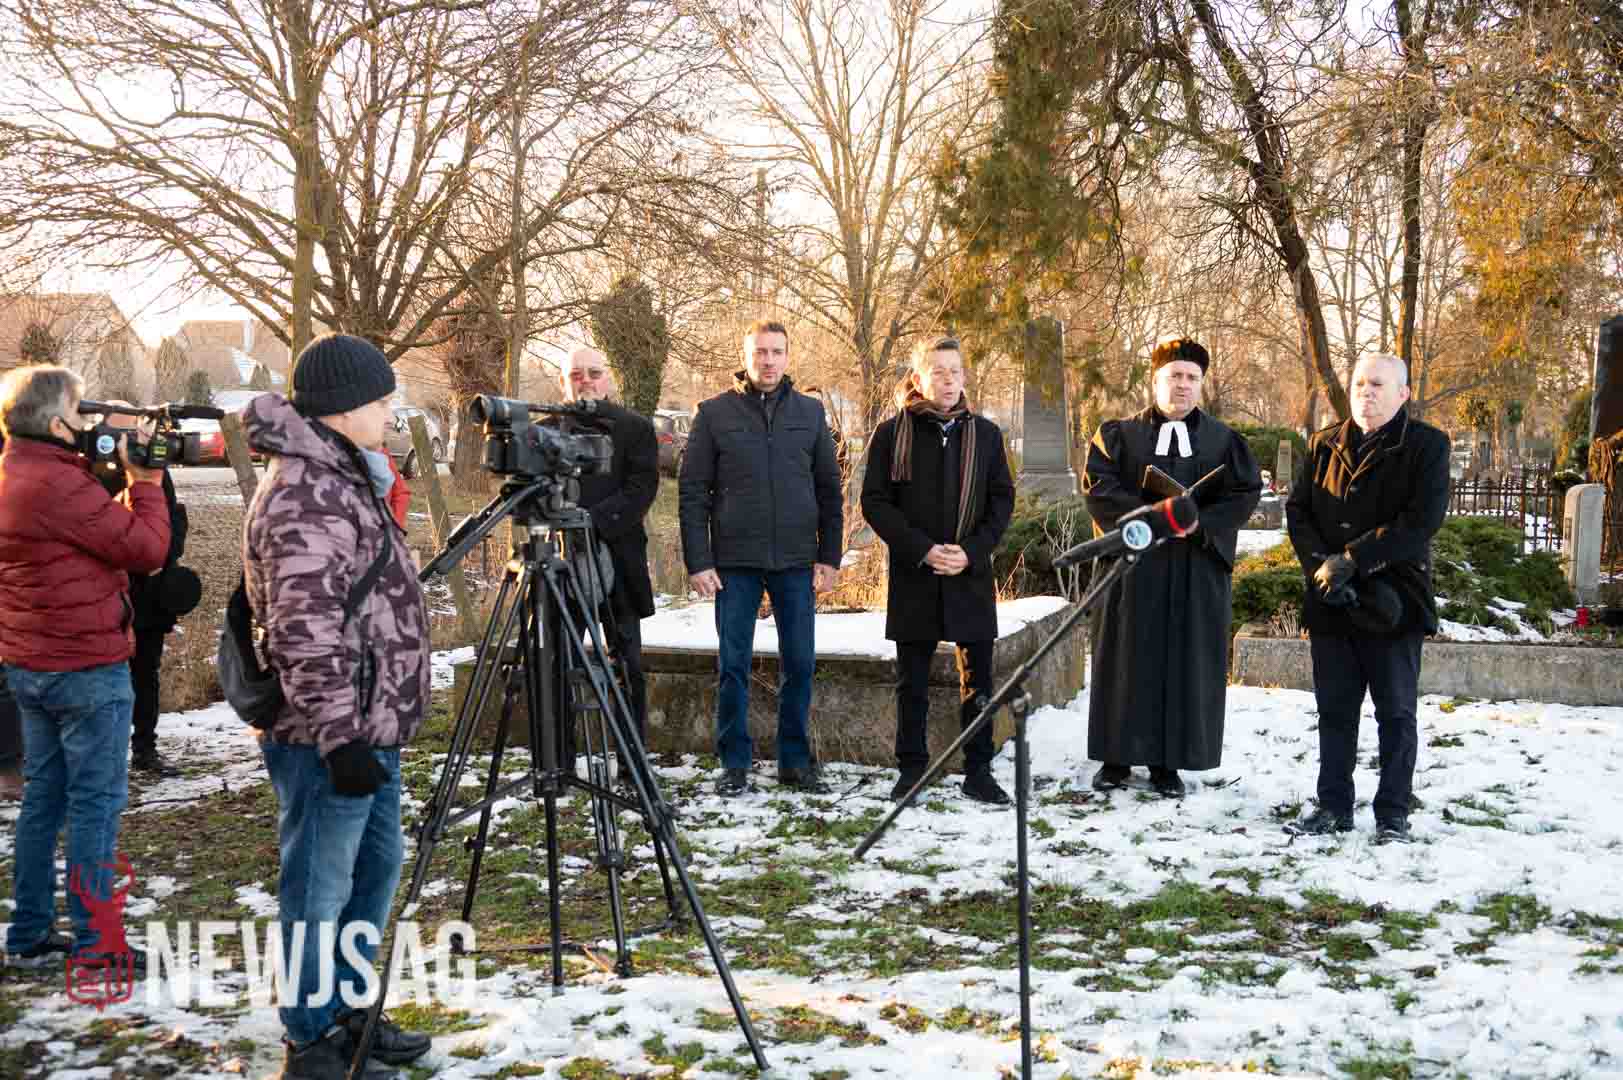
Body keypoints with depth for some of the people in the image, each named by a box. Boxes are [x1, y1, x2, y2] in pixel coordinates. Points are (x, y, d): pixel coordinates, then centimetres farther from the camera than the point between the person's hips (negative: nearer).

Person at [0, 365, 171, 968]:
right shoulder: (59, 483, -21)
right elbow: (146, 549, -18)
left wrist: (126, 484, 5)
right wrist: (145, 480, -7)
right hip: (87, 667, -9)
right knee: (98, 802, 0)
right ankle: (93, 942, 6)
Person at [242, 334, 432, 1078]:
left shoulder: (344, 477, 14)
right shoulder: (306, 494, -19)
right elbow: (304, 631, -25)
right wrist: (339, 734, -27)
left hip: (369, 721, 10)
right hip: (329, 734, -10)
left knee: (375, 865, 19)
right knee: (321, 888, 1)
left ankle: (348, 1010, 32)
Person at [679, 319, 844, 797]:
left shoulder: (810, 412, 8)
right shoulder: (715, 413, 1)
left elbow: (829, 490, 10)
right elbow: (692, 491, 0)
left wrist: (829, 556, 3)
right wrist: (698, 561, -7)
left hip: (796, 561, 2)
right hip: (735, 561, -2)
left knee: (799, 663, 6)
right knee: (733, 664, 3)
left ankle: (796, 761, 18)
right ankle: (735, 764, 12)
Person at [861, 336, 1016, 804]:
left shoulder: (985, 433, 6)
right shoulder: (892, 433, 0)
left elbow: (1002, 500, 7)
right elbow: (875, 502, -2)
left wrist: (972, 551, -8)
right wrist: (922, 550, -13)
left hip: (972, 575, 2)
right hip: (913, 577, -1)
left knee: (977, 677, 5)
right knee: (912, 681, 6)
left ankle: (978, 770, 14)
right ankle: (911, 769, 17)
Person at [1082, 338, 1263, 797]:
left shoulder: (1223, 440, 11)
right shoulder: (1119, 433, 8)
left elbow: (1245, 493, 3)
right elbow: (1098, 484, -4)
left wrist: (1199, 523, -13)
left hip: (1197, 570, 1)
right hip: (1131, 565, -1)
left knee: (1185, 664, 1)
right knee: (1127, 663, 3)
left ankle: (1167, 761, 10)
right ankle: (1117, 756, 12)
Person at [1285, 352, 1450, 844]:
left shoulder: (1427, 446, -4)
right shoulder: (1324, 446, 10)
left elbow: (1420, 522, -14)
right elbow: (1297, 509, 6)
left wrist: (1350, 560, -18)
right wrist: (1320, 566, -11)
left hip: (1394, 601, -4)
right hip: (1331, 602, 4)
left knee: (1396, 712, 4)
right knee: (1335, 708, 11)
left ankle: (1393, 813, 14)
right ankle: (1334, 807, 21)